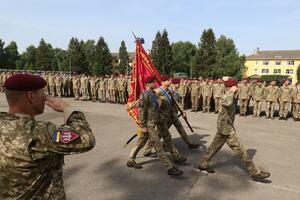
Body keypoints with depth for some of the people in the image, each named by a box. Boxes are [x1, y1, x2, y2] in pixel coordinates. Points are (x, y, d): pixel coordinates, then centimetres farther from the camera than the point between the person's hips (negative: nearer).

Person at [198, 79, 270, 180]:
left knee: (215, 146, 16)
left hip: (225, 127, 10)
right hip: (226, 128, -10)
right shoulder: (226, 96, -19)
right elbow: (227, 103, -47)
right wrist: (231, 92, -33)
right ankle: (254, 171, 10)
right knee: (239, 149, -1)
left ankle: (203, 164, 26)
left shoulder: (231, 97, 13)